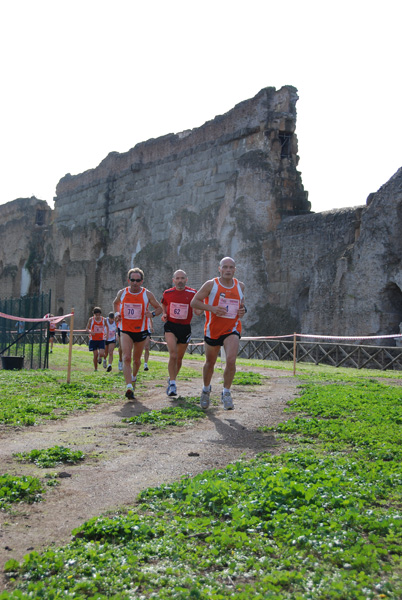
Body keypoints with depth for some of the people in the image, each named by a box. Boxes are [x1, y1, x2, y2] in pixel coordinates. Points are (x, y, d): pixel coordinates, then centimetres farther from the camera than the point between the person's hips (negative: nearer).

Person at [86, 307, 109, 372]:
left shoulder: (104, 320, -2)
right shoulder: (91, 320, -4)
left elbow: (107, 326, 17)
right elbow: (87, 328, 4)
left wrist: (107, 334, 3)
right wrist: (90, 331, -18)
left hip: (101, 339, 1)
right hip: (93, 339, -1)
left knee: (101, 354, -14)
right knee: (95, 355, -3)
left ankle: (100, 357, 25)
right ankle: (95, 369, 14)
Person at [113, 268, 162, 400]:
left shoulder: (147, 294, -6)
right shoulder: (122, 293, -1)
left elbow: (159, 308, 3)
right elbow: (115, 303, 21)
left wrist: (152, 313, -18)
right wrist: (116, 313, 2)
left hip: (141, 331, 1)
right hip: (125, 330, 0)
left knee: (136, 360, 14)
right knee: (126, 358, -18)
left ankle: (133, 378, 45)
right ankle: (129, 387, -25)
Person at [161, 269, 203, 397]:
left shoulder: (192, 293, -3)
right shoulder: (167, 293, 1)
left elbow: (197, 312, -3)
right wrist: (164, 315, 0)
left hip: (185, 328, 1)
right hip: (170, 326, -1)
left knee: (179, 358, 12)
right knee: (173, 355, -19)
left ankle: (172, 380, 35)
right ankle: (172, 384, -12)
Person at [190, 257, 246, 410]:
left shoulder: (240, 286, 4)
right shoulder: (211, 284, -7)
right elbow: (194, 302, -6)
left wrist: (243, 310, -1)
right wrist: (211, 308, -21)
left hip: (232, 330, 1)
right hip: (213, 330, -1)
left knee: (231, 360, -20)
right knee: (210, 363, 14)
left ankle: (226, 393, -1)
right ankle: (206, 390, 40)